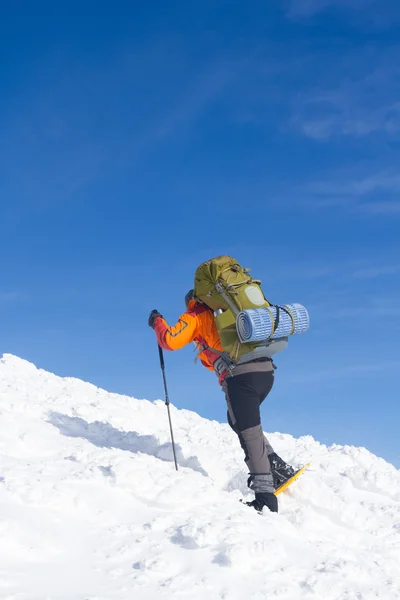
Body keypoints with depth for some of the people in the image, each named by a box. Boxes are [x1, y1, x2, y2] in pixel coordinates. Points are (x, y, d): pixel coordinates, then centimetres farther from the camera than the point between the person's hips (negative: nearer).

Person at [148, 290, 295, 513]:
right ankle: (278, 467, 17)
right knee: (238, 420, 26)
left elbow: (170, 341, 2)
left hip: (240, 375, -7)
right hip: (266, 369, 7)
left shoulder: (195, 316, 12)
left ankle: (265, 495, -11)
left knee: (249, 432, -6)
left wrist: (157, 322, 19)